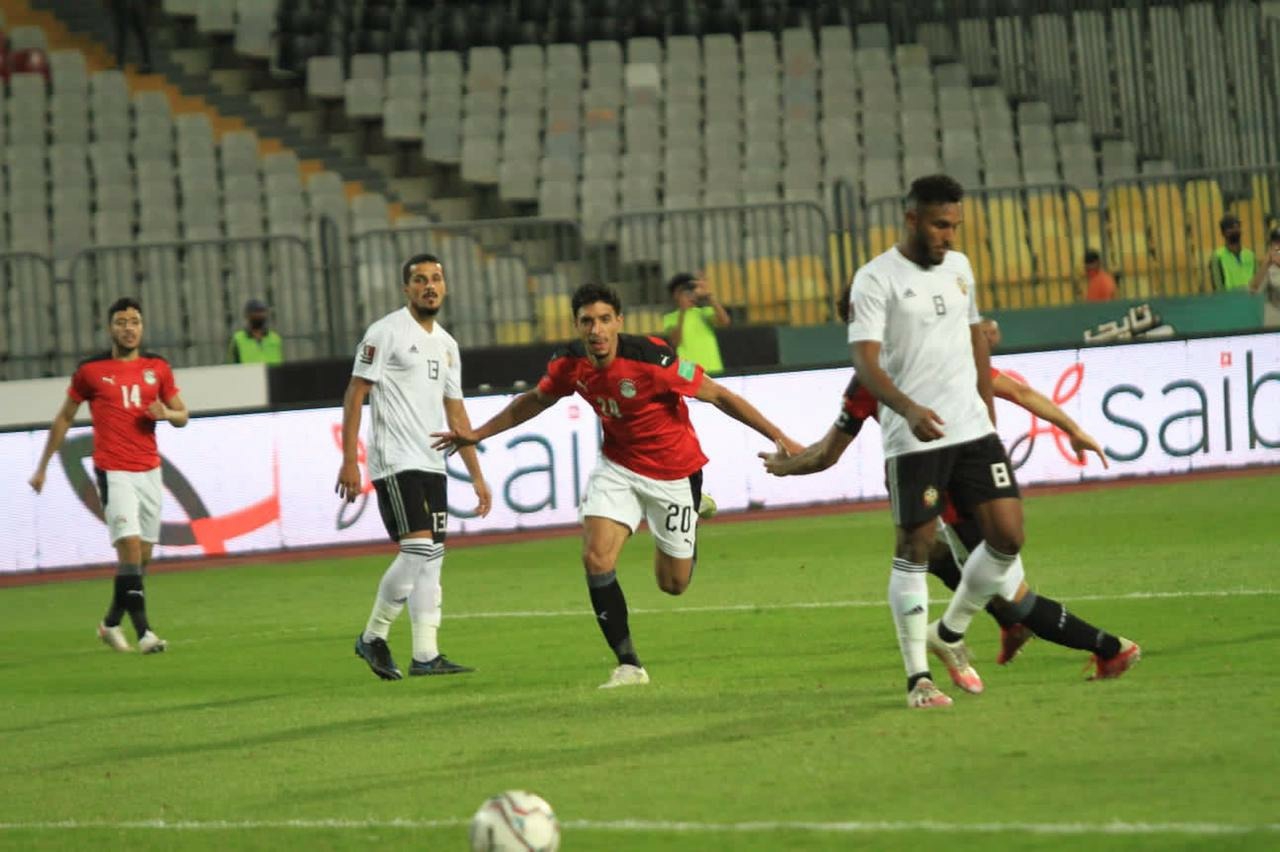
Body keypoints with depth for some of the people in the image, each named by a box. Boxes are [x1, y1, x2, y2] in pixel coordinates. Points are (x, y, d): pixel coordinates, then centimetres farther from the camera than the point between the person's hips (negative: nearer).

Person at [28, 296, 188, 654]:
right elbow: (64, 418, 10)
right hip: (113, 472, -4)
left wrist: (166, 413, -9)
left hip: (149, 470, 4)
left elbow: (182, 416, 16)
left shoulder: (157, 368, 8)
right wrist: (42, 467, 12)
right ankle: (143, 631, -20)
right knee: (130, 544, -19)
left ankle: (111, 622, 27)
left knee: (143, 554, 8)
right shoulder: (90, 370, 0)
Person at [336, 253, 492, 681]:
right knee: (417, 549, -17)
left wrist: (477, 476, 16)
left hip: (432, 464, 7)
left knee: (431, 559, 5)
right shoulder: (386, 332, -5)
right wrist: (349, 461, -14)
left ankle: (426, 655, 10)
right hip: (395, 463, -7)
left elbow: (455, 413, 20)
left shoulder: (446, 344, 17)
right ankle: (373, 637, -7)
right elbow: (355, 395, -7)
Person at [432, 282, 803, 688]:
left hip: (673, 473, -4)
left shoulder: (652, 359, -28)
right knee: (596, 558, -18)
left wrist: (780, 439, -21)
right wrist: (478, 434, 12)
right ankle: (629, 665, -6)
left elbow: (719, 395, -20)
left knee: (673, 584, 8)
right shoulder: (571, 364, -12)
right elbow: (535, 400, 11)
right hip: (618, 466, 4)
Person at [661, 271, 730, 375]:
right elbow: (675, 342, -8)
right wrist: (682, 312, -13)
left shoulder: (706, 312, 12)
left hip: (712, 370, 2)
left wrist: (710, 296, -13)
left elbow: (724, 322, -7)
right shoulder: (670, 318, 8)